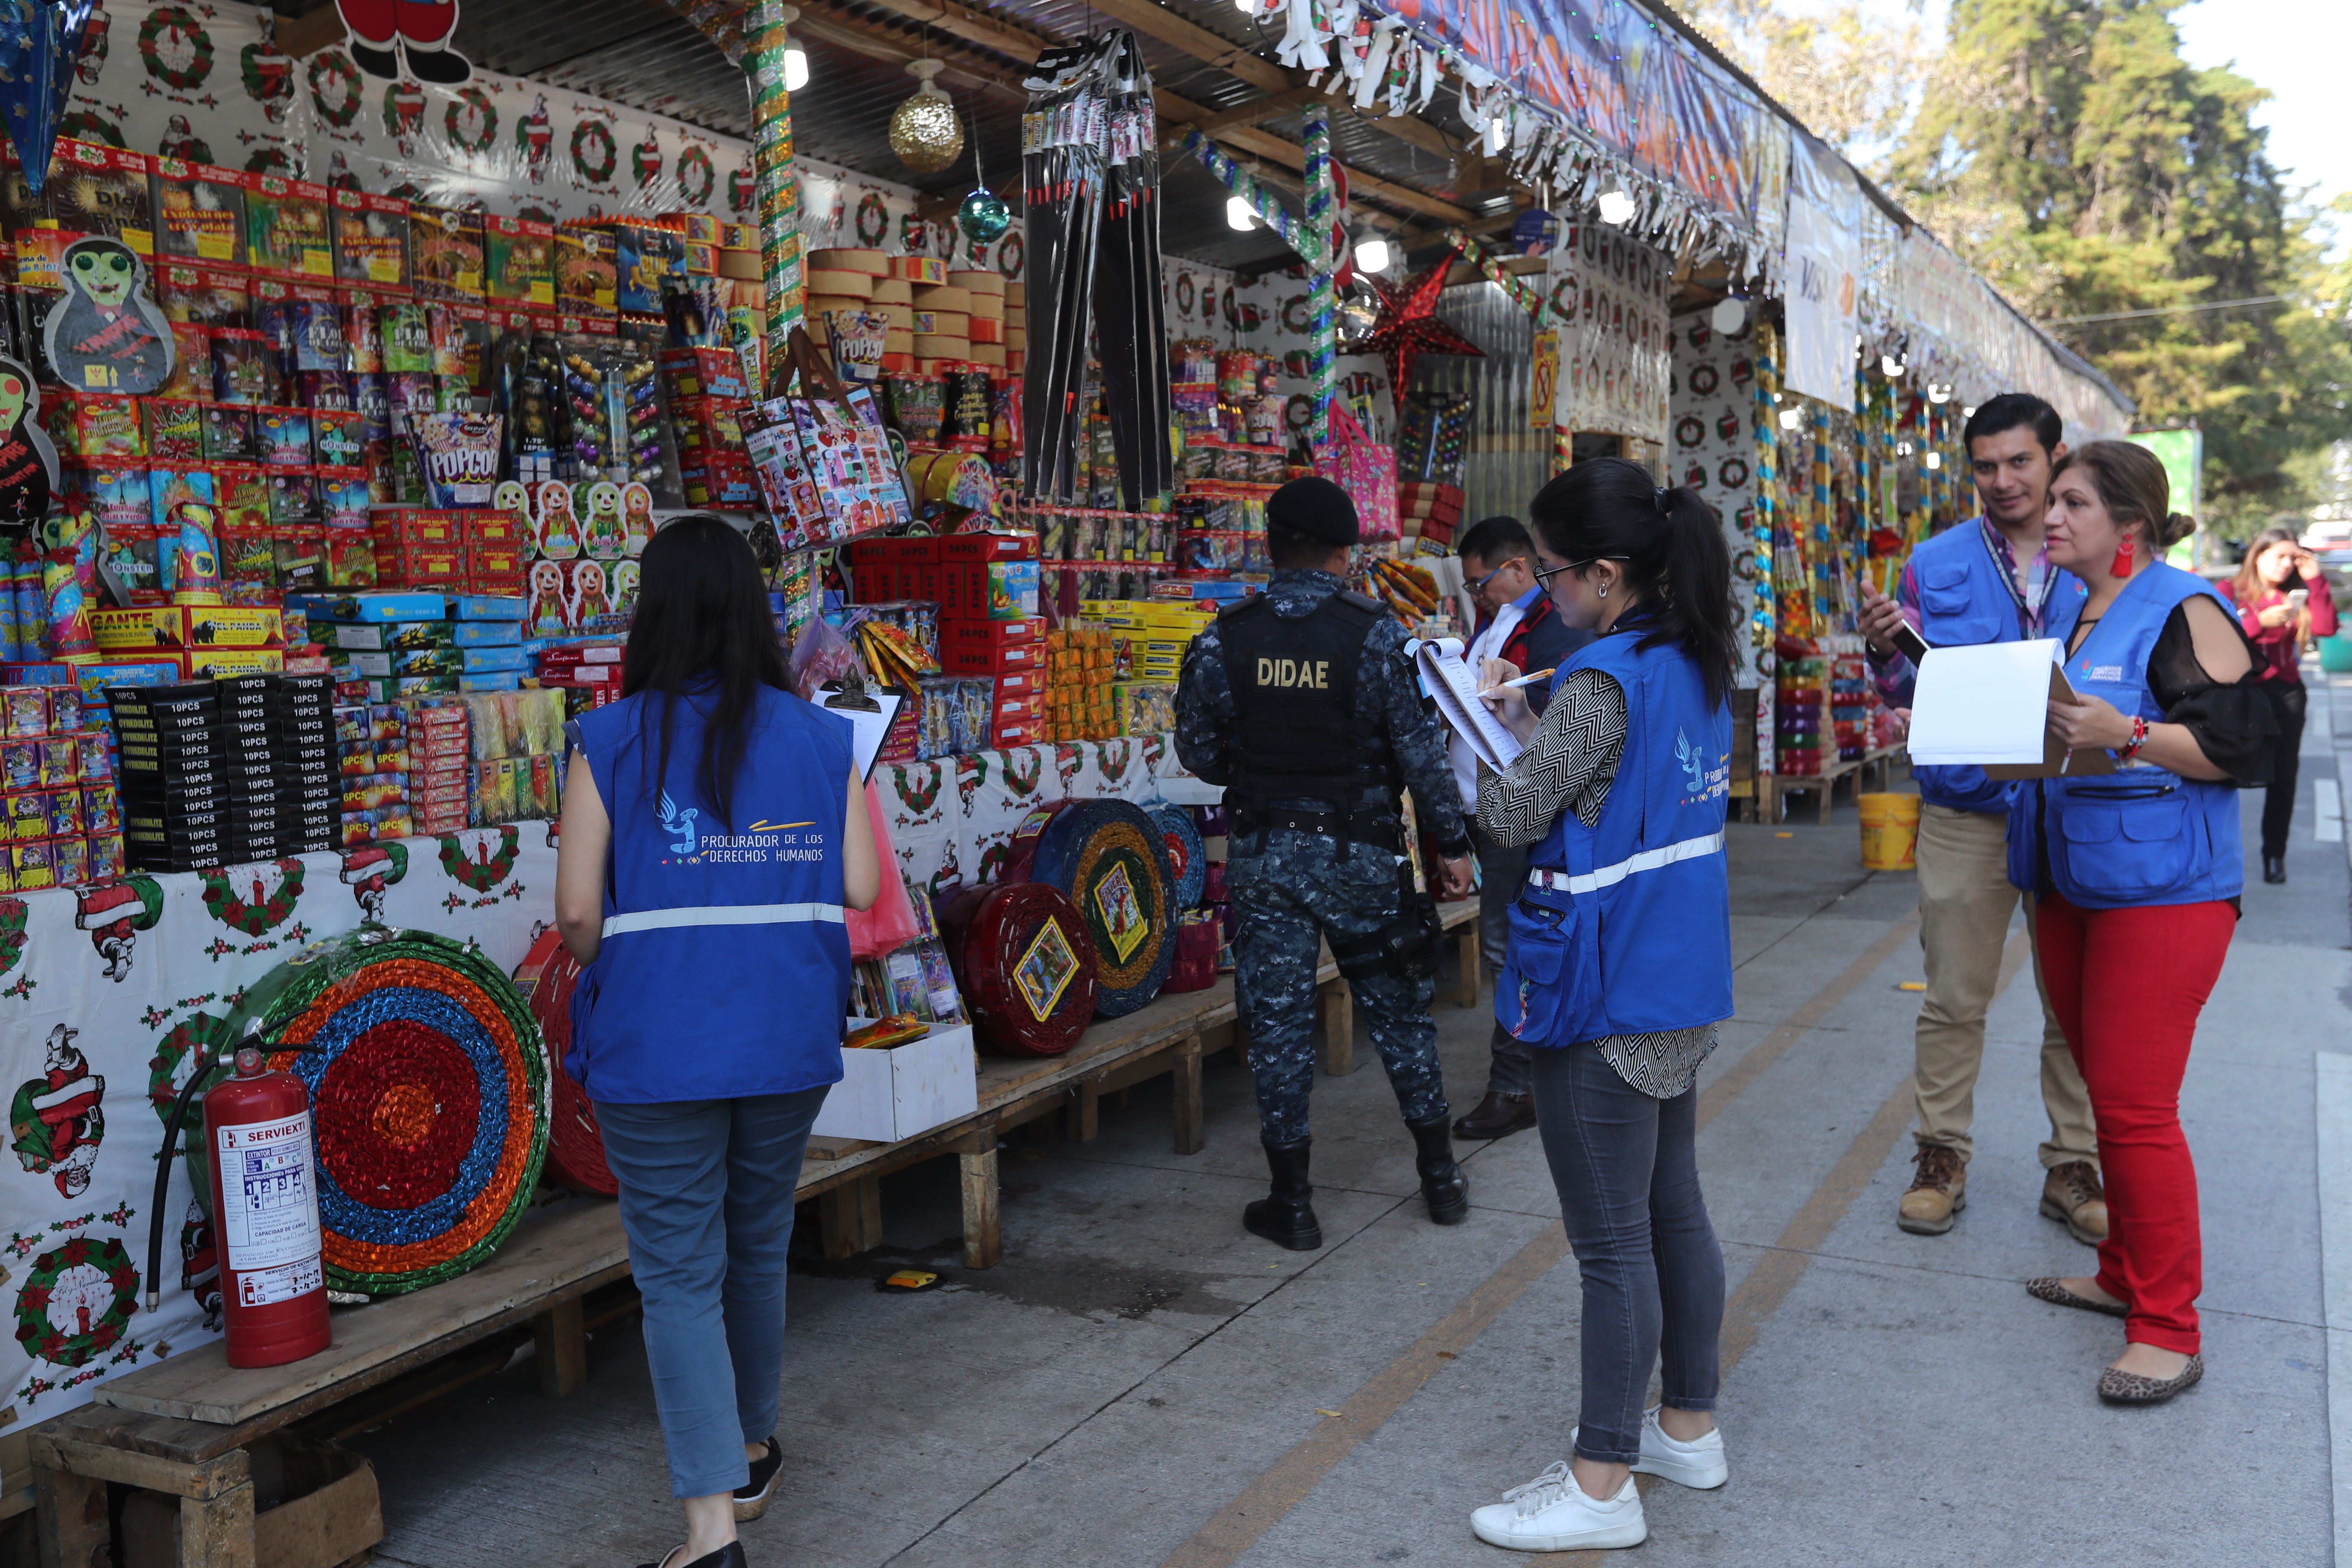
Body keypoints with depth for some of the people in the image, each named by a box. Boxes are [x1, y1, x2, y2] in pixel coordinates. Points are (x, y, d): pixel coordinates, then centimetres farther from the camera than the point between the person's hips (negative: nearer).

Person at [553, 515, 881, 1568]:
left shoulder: (610, 743, -8)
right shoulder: (818, 735, -1)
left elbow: (578, 910, -12)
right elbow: (860, 887, -5)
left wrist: (601, 971, 9)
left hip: (656, 1047, -3)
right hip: (789, 1040, 3)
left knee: (679, 1274, 5)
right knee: (759, 1246, 21)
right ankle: (753, 1451, 39)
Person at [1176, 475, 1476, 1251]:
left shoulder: (1223, 641, -5)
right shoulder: (1376, 636, -9)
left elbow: (1199, 752, 2)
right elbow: (1422, 750, -7)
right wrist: (1452, 844, 1)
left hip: (1264, 855, 1)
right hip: (1360, 853, 0)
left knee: (1277, 1020, 8)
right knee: (1400, 1011, 15)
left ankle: (1292, 1202, 16)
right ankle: (1440, 1175, 27)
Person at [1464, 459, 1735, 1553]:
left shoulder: (1604, 681, -22)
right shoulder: (1695, 662, 6)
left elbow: (1512, 816, -16)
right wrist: (1520, 716, 9)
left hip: (1604, 998, -10)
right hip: (1679, 982, 10)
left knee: (1612, 1246, 1)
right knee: (1674, 1210, 20)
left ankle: (1603, 1486, 15)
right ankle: (1688, 1428, 36)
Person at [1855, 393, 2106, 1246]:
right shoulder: (1935, 564, 5)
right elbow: (1907, 693, 6)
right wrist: (1886, 649, -14)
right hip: (1966, 812, 0)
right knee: (1953, 999, 6)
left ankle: (2074, 1167, 22)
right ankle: (1942, 1156, 18)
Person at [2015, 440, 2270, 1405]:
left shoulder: (2183, 613, -11)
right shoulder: (2066, 611, 14)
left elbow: (2243, 747, -16)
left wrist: (2123, 734, -26)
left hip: (2163, 891, -8)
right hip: (2072, 883, 8)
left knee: (2135, 1107, -7)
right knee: (2107, 1092, 16)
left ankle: (2168, 1330, 5)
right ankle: (2126, 1275, 30)